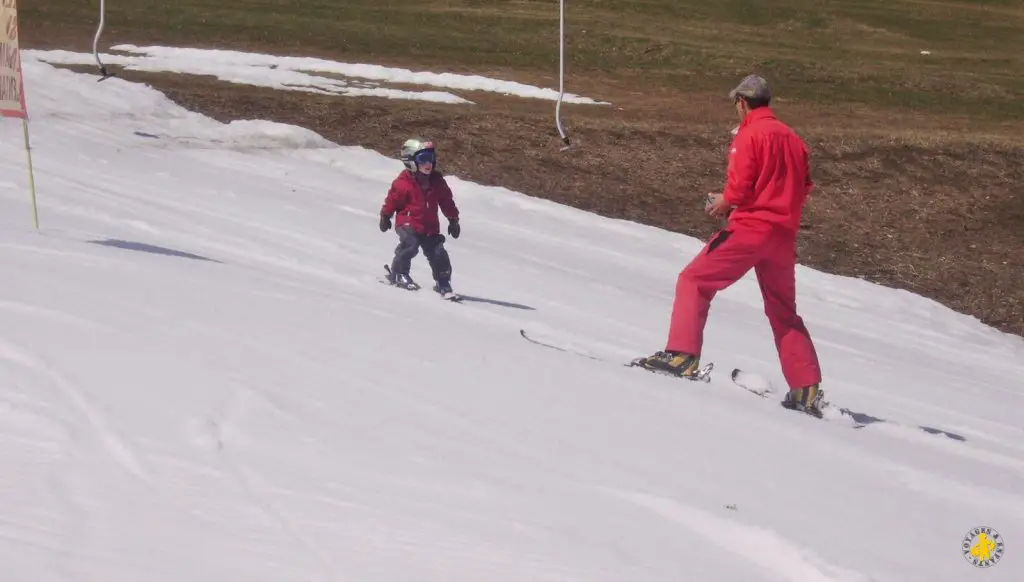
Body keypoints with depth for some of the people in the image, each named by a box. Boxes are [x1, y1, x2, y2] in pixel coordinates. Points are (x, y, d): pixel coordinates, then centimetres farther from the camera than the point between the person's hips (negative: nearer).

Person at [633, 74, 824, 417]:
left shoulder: (749, 134, -7)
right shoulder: (791, 137, 13)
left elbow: (740, 185, -15)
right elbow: (804, 187, 14)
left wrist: (723, 202, 3)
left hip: (750, 228, -7)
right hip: (785, 234, 7)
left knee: (694, 281, 2)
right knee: (783, 312, 15)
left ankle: (682, 353, -11)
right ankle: (807, 390, 9)